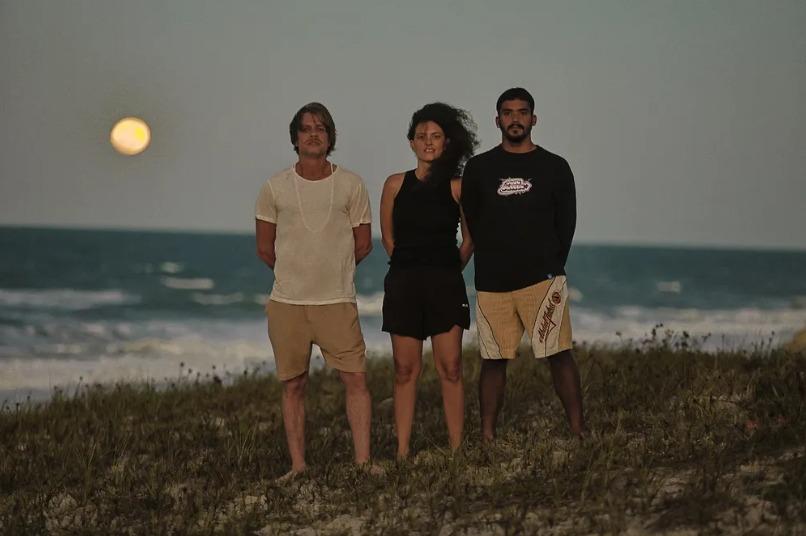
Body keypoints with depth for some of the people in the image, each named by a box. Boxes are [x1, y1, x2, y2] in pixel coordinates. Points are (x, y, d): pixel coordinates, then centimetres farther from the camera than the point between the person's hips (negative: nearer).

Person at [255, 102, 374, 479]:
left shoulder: (350, 185, 4)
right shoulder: (275, 188, 3)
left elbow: (363, 245, 9)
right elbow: (265, 249, 10)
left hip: (337, 302, 0)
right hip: (287, 303, 1)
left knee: (355, 379, -5)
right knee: (293, 386, 5)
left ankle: (363, 462, 1)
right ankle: (298, 467, 11)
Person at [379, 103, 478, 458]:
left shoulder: (458, 187, 3)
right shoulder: (396, 185, 5)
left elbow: (470, 239, 12)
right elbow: (388, 237, 14)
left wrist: (448, 269, 11)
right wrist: (411, 265, 12)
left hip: (445, 284, -1)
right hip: (403, 284, 1)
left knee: (450, 368, -3)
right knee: (405, 370, 1)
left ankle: (456, 448, 1)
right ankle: (402, 451, 3)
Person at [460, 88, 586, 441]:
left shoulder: (554, 167, 7)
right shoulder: (479, 168, 9)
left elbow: (566, 223, 8)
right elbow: (470, 223, 11)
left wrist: (551, 266, 3)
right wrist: (493, 263, 7)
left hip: (543, 279, -1)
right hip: (492, 282, 1)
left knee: (559, 355, -7)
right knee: (493, 361, 3)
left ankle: (578, 432, -6)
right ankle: (487, 437, 7)